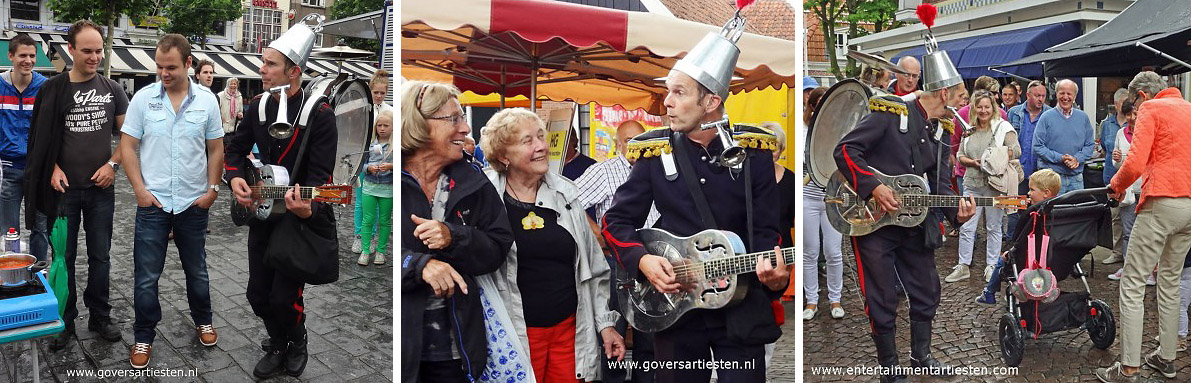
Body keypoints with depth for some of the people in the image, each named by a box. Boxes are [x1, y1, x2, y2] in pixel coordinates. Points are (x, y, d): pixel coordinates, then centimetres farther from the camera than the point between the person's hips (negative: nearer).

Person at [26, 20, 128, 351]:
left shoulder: (112, 89, 3)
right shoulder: (53, 89, -1)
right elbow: (42, 137, 3)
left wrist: (113, 164, -6)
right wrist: (54, 168, -11)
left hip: (101, 187, 1)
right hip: (64, 187, -1)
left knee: (100, 256, 9)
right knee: (64, 257, 7)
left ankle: (100, 316, 22)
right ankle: (65, 321, 19)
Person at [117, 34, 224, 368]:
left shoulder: (207, 100, -1)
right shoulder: (143, 98, -3)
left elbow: (215, 149, 5)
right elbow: (127, 146, -2)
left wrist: (213, 189, -2)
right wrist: (140, 189, -9)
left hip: (194, 203, 1)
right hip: (152, 203, -1)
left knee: (197, 270, 16)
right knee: (146, 276, 4)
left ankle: (203, 321, 35)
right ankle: (144, 337, 19)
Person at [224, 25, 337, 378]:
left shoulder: (320, 116, -17)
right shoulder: (256, 107, 2)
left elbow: (321, 175, -20)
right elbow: (235, 150, 12)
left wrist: (308, 207, -40)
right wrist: (235, 178, -11)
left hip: (304, 218, -6)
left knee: (284, 299, -5)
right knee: (258, 295, 11)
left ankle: (297, 342, 26)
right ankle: (278, 345, 37)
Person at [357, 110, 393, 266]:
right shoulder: (370, 144, 3)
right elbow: (363, 164, 8)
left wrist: (390, 166, -22)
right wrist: (369, 168, -13)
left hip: (387, 188, -2)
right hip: (369, 186, 2)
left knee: (385, 221, 7)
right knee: (368, 220, 4)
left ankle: (380, 251, 19)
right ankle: (365, 250, 11)